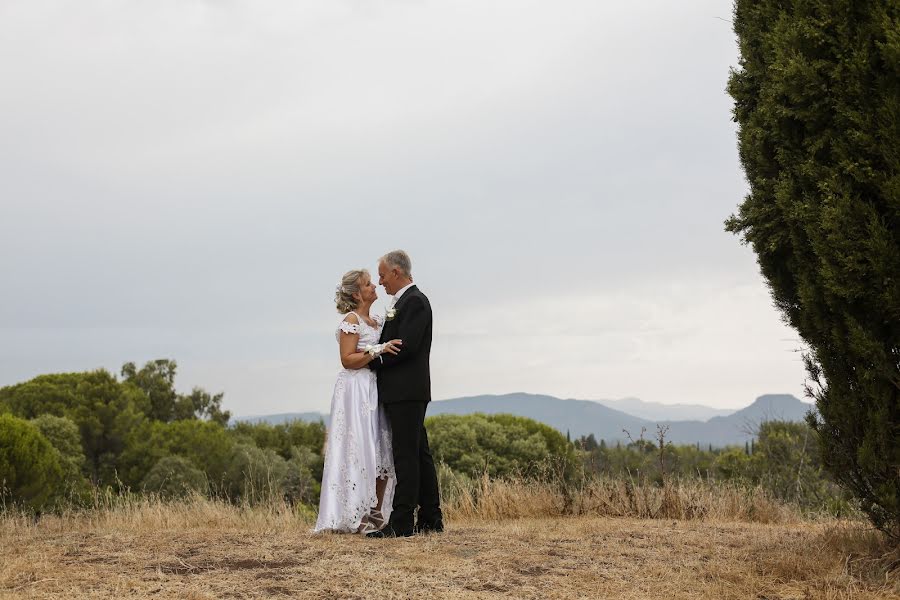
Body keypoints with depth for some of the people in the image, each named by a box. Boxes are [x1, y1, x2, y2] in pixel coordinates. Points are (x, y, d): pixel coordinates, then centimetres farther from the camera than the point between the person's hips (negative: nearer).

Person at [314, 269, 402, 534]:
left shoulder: (377, 322, 17)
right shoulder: (351, 320, -7)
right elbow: (348, 360, -14)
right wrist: (378, 350, -20)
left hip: (376, 391, 9)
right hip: (356, 390, -9)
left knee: (382, 453, 5)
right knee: (360, 451, -9)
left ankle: (376, 514, 10)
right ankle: (356, 517, -6)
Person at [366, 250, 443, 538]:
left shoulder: (414, 301, -11)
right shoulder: (403, 301, 20)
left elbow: (405, 346, -19)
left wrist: (373, 361, -10)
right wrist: (375, 357, 4)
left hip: (406, 391, -10)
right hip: (401, 392, 10)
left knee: (406, 455, -10)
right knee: (419, 453, 11)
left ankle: (401, 522, -11)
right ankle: (431, 519, 15)